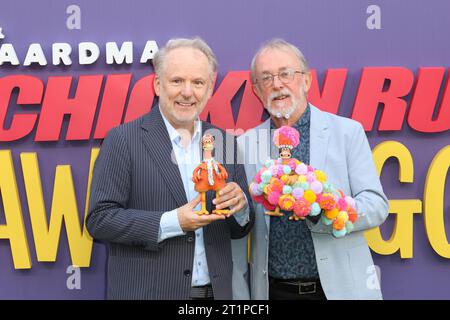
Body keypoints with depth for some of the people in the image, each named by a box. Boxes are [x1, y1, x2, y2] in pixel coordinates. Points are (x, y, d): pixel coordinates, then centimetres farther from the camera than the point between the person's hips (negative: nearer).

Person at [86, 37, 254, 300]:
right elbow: (99, 220, -12)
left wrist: (239, 204, -12)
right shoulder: (123, 140, -8)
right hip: (147, 291, -4)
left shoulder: (225, 143, 4)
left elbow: (240, 229, 9)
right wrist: (172, 222, -21)